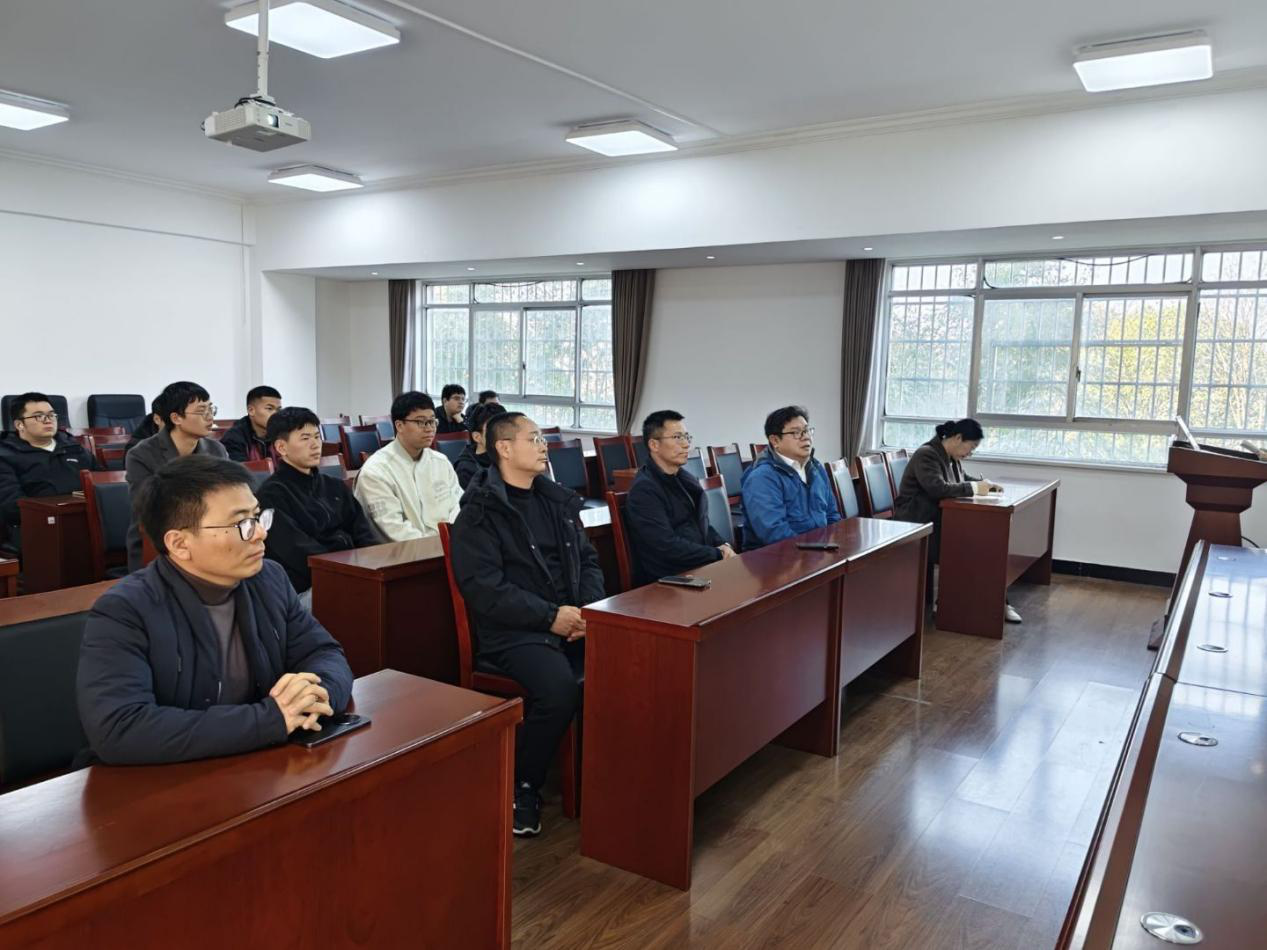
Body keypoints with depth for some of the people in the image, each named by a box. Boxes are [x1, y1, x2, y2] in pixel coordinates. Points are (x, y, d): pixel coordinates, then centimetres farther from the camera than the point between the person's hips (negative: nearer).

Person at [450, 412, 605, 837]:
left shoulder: (558, 499, 16)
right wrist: (551, 616, -17)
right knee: (559, 688, -32)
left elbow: (588, 560, 18)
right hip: (514, 631, -5)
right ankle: (523, 787, -5)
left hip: (575, 621, 6)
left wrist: (590, 609, -2)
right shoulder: (480, 512, -3)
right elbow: (483, 588, -12)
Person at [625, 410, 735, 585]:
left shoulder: (687, 478, 14)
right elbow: (667, 547, -20)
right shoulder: (644, 490, -13)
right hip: (666, 582, -8)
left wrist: (722, 546, 2)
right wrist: (718, 554, -12)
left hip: (700, 567, 8)